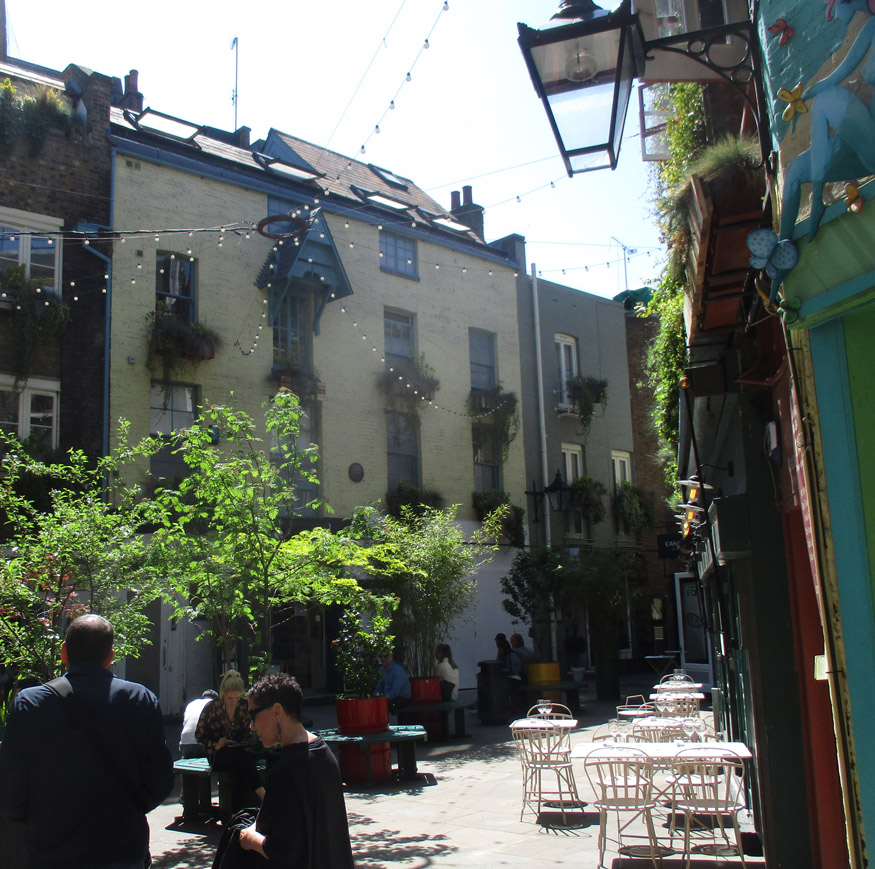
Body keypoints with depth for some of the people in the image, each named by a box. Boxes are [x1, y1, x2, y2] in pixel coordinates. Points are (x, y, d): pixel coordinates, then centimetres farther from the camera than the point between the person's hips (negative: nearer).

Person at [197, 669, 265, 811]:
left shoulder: (244, 707, 6)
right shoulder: (212, 707, -2)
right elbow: (199, 735, 2)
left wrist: (244, 745, -8)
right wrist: (216, 745, -14)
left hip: (239, 751, 2)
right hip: (218, 755, -2)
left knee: (238, 770, -37)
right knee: (240, 756, -38)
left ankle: (238, 811, -39)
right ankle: (260, 792, -42)